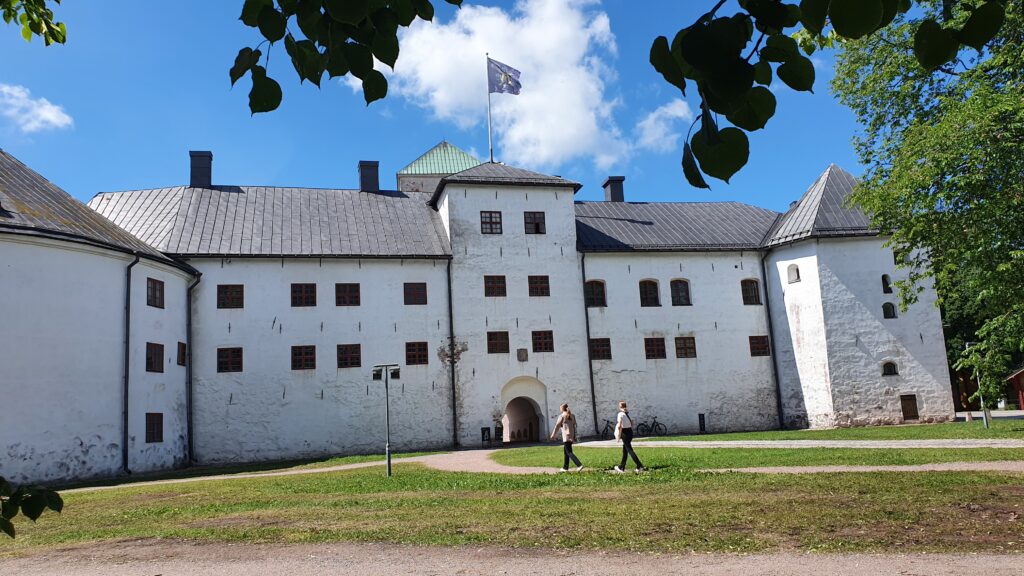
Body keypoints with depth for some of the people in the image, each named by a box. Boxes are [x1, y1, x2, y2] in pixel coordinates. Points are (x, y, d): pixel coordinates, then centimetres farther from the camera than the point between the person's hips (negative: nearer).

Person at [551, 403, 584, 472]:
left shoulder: (562, 416, -7)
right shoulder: (572, 416, 11)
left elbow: (557, 426, -5)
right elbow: (574, 426, 12)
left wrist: (553, 435, 2)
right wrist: (574, 437, 16)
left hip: (566, 436, -7)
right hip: (571, 436, 7)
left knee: (569, 452, -8)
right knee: (566, 451, 16)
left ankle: (579, 465, -20)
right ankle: (565, 467, 20)